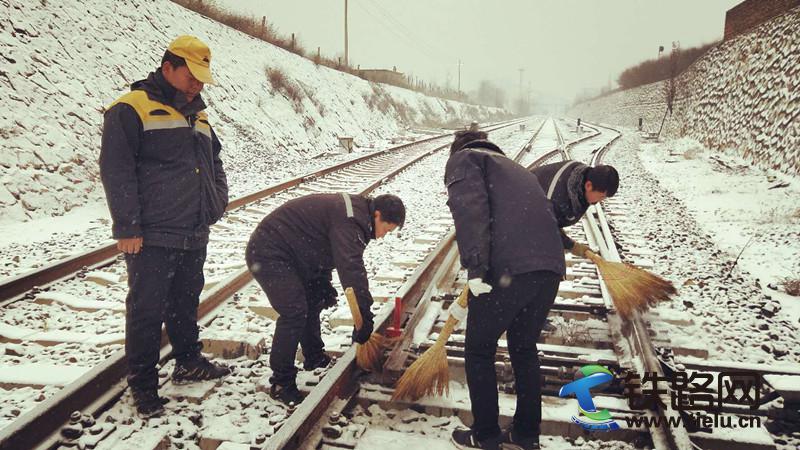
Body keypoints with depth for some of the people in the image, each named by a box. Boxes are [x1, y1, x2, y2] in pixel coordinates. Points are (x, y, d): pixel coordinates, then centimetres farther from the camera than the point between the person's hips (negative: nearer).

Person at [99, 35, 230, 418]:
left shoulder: (196, 115, 16)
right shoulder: (131, 110, -9)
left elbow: (214, 162, 26)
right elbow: (116, 172, -15)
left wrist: (218, 199, 11)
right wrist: (127, 228, -17)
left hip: (194, 236, 8)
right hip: (151, 238, -7)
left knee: (186, 303, 19)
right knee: (146, 311, 1)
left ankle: (189, 363, 35)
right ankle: (143, 385, 14)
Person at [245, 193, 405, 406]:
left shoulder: (351, 214, 8)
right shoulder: (348, 222, -26)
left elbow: (323, 250, 19)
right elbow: (351, 269, -34)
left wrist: (324, 286, 12)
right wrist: (364, 316, -32)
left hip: (285, 252, 11)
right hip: (268, 254, -11)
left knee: (313, 301, 18)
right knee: (295, 312, -15)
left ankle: (314, 357, 37)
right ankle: (281, 384, -4)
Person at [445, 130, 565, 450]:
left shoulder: (463, 159, 13)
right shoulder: (516, 169, 35)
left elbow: (471, 209, -8)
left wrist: (475, 269, -15)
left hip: (507, 268, -7)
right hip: (550, 266, 7)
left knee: (479, 352, 12)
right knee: (524, 348, 23)